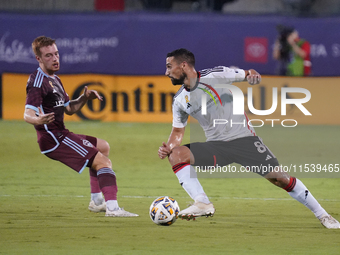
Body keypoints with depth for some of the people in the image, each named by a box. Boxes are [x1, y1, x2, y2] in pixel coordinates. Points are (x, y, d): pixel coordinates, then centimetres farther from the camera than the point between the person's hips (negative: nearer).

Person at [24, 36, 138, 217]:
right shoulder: (37, 81, -14)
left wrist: (84, 98, 8)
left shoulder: (54, 80, 18)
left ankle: (97, 201, 31)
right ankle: (112, 207, -32)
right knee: (102, 161, -20)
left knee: (103, 147, 30)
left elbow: (69, 109, 26)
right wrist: (38, 120, -46)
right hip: (52, 138, -11)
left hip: (60, 135, 11)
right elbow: (27, 114, -24)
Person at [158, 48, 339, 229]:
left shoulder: (214, 75, -8)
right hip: (216, 145, 4)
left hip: (243, 138, -4)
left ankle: (322, 215, 1)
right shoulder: (180, 100, 6)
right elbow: (178, 132, 15)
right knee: (176, 154, -19)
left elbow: (247, 75, -3)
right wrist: (167, 148, -5)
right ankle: (202, 204, -26)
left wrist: (251, 75, -28)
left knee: (278, 177, -13)